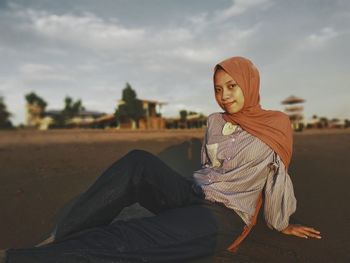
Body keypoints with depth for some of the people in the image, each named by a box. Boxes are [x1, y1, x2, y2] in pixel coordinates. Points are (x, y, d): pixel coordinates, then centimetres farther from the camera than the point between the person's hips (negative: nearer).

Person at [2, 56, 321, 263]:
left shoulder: (277, 126, 1)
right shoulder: (215, 122, 10)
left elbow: (278, 180, 9)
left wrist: (282, 225, 19)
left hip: (223, 216, -3)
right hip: (190, 196, 4)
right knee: (139, 162, -29)